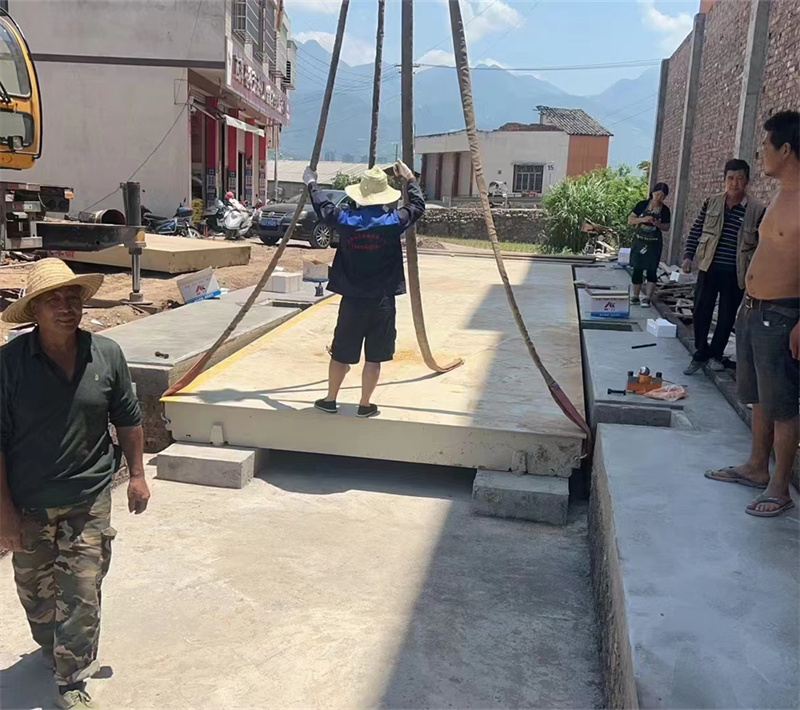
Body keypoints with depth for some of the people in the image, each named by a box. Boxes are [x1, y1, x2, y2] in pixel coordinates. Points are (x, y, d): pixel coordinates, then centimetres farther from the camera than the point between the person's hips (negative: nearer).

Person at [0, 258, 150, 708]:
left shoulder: (107, 355, -8)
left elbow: (128, 418, 5)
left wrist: (137, 474, 7)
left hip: (89, 501, 0)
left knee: (81, 595, 3)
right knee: (36, 591, 21)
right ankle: (52, 651, 49)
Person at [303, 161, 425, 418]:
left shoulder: (345, 220, -5)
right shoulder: (393, 221, -9)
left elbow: (323, 207, 16)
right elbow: (418, 205, 9)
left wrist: (312, 183, 33)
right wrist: (409, 179, 23)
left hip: (352, 300, 2)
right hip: (382, 302, -1)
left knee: (341, 354, 14)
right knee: (373, 358, 8)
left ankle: (330, 400, 25)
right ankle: (365, 405, 15)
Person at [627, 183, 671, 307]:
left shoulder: (665, 210, -1)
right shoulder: (642, 205, -3)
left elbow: (666, 227, 6)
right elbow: (630, 220, -3)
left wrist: (658, 224, -16)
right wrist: (642, 219, -20)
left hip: (654, 244, 0)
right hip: (639, 241, 1)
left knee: (651, 270, -4)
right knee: (637, 269, 6)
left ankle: (647, 298, -2)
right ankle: (635, 296, 15)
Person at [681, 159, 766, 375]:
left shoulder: (757, 209, -4)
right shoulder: (711, 202, 3)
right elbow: (696, 230, 8)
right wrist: (688, 255, 0)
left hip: (736, 273, -1)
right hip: (709, 268, 1)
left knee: (727, 316, 8)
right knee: (701, 311, 5)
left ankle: (715, 354, 25)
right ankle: (700, 353, 20)